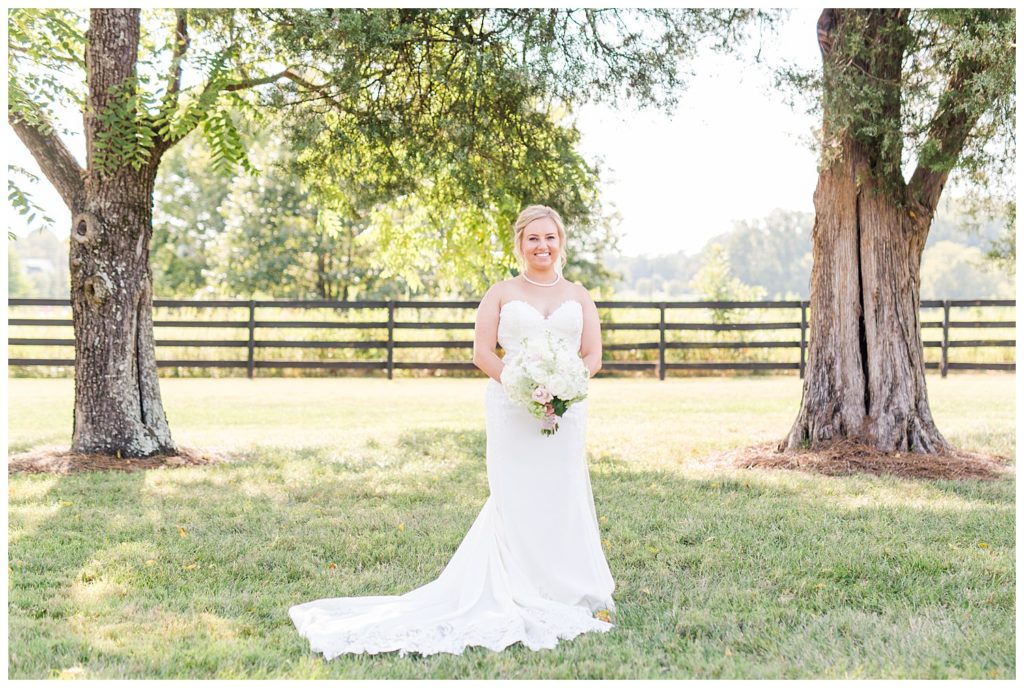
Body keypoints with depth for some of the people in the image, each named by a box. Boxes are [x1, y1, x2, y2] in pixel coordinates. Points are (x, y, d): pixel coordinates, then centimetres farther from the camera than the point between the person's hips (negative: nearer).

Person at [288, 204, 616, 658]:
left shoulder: (579, 297, 13)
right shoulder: (500, 294, 7)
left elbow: (593, 356, 9)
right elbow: (483, 353, -1)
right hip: (512, 411, -2)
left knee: (563, 499, 2)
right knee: (514, 499, -4)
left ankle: (573, 596, 14)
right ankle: (522, 601, 3)